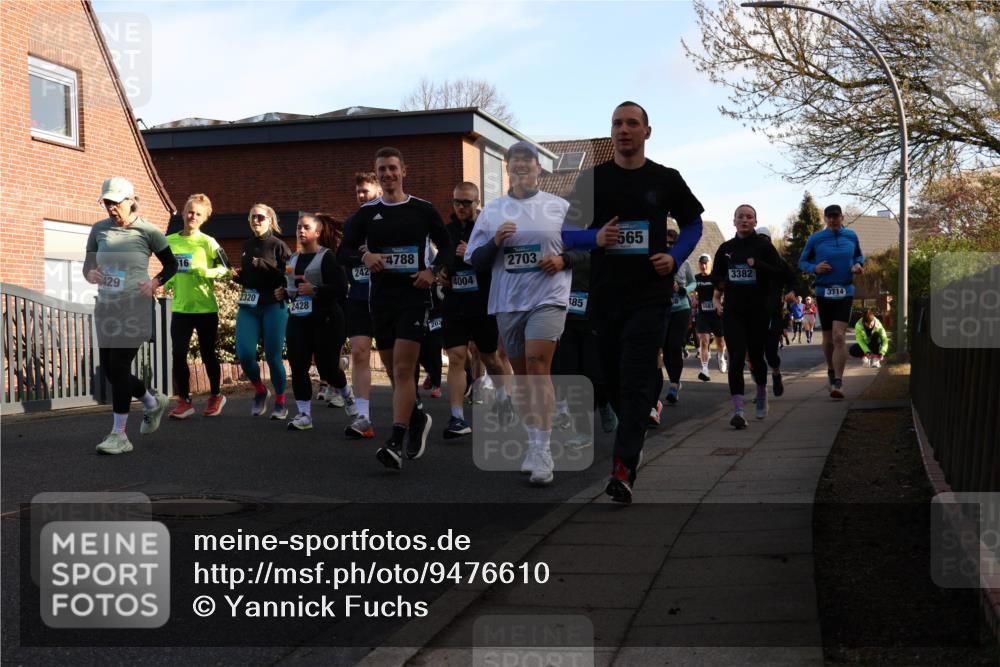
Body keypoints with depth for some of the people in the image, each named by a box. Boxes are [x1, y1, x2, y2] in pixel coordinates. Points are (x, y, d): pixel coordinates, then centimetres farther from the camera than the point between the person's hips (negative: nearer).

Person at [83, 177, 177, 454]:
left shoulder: (148, 231, -6)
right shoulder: (99, 229, 5)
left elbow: (171, 265, 4)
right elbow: (87, 265, 13)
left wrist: (155, 282, -14)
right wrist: (90, 274, -11)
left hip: (135, 306, -5)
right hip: (106, 307, 5)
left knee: (119, 367, -11)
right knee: (109, 369, 7)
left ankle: (119, 434, -3)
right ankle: (153, 402, 34)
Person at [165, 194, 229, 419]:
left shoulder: (207, 242, -6)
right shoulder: (170, 241, 6)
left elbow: (225, 268, -4)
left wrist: (206, 272, -21)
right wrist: (168, 281, -1)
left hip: (205, 308, -3)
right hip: (180, 308, 3)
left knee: (208, 354, 8)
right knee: (178, 354, -4)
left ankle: (216, 396, 26)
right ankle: (184, 401, 7)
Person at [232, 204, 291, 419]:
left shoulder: (278, 245, -3)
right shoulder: (247, 245, 14)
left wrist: (264, 265, -18)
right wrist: (237, 276, 7)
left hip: (273, 306, -5)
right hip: (248, 306, 5)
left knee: (272, 356, -2)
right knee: (244, 354, -8)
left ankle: (280, 402, 16)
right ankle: (260, 391, 18)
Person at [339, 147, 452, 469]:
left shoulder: (423, 209, 2)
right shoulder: (367, 212, 7)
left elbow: (446, 246, 11)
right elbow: (343, 252, 7)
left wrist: (434, 271, -7)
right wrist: (364, 256, -14)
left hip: (413, 296, -3)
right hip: (381, 298, 4)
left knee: (403, 370, -14)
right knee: (394, 372, 10)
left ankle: (396, 443, -16)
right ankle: (417, 419, 34)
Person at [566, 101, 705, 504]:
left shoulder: (666, 180, 5)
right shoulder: (592, 179, 6)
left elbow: (693, 224, 15)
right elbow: (568, 229, 8)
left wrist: (675, 257, -3)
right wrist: (595, 238, -13)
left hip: (649, 294, -2)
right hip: (604, 293, 3)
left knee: (636, 379, -10)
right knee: (611, 376, 10)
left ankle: (624, 469, -13)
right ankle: (633, 436, 36)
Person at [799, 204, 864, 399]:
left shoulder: (851, 236, 5)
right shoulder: (815, 239, 0)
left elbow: (859, 255, 21)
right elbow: (802, 262, 7)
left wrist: (858, 265, -2)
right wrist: (814, 268, -14)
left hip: (845, 293, -1)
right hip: (823, 293, 1)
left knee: (839, 336, -15)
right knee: (828, 339, 10)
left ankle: (838, 383, -14)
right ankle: (831, 371, 37)